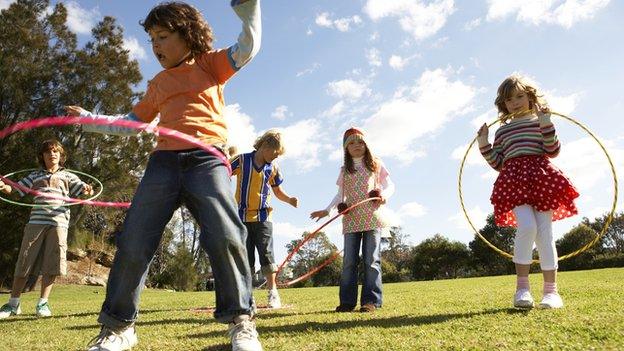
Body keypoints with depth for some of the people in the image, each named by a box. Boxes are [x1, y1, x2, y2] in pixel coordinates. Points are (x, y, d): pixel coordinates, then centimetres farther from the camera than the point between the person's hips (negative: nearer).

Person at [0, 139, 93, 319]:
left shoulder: (68, 176, 15)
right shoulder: (35, 175, 19)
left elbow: (82, 189, 3)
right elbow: (15, 188, 13)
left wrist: (88, 190, -22)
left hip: (58, 222, -1)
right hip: (36, 222, 1)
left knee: (51, 264, -1)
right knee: (24, 262, 2)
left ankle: (42, 303, 9)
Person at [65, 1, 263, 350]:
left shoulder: (210, 64, 17)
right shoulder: (159, 83, 26)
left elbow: (248, 48, 3)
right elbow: (131, 124, 32)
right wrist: (89, 120, 28)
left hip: (207, 159, -4)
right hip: (165, 161, 5)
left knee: (226, 235, -23)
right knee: (133, 242, -2)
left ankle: (241, 321, -7)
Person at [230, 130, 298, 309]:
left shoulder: (273, 167, 5)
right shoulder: (242, 160, -3)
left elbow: (278, 191, 14)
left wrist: (289, 199, -5)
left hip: (262, 217, 1)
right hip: (242, 216, 0)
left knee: (266, 254, -6)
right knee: (245, 257, 5)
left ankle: (273, 293, 2)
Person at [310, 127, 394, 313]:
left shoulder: (376, 164, 9)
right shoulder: (345, 170, 15)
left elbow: (390, 186, 9)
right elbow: (340, 195, 17)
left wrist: (384, 195, -12)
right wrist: (327, 210, 5)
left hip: (372, 218, -2)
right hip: (351, 220, 2)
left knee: (371, 260, -3)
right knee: (349, 261, 2)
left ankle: (371, 300, 1)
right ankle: (347, 301, 7)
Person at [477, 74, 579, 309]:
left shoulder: (540, 121, 14)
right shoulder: (502, 131, 20)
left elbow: (553, 152, 1)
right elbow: (498, 164, 16)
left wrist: (546, 125, -10)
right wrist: (484, 146, 5)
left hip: (541, 179, 0)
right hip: (514, 182, 0)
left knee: (544, 232, -5)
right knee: (527, 226, -20)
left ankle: (551, 290, 4)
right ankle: (522, 287, -12)